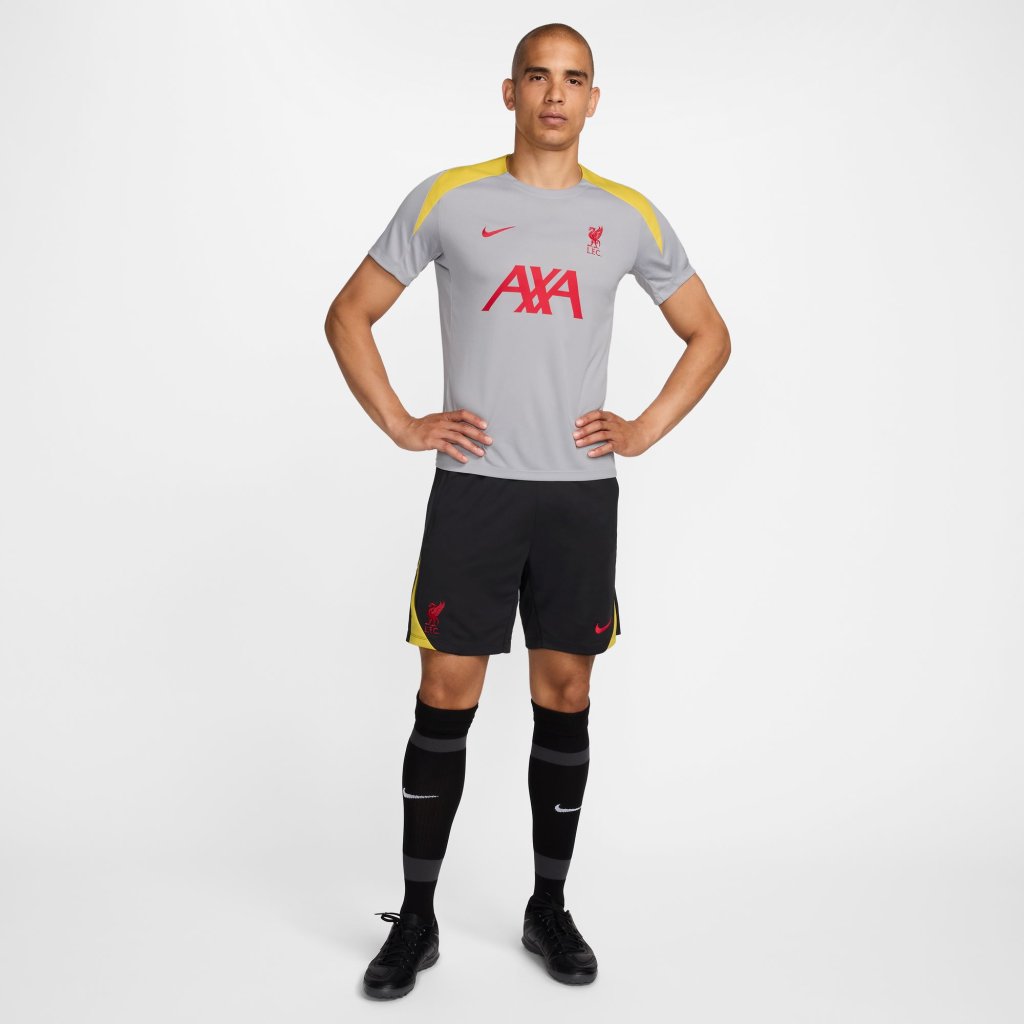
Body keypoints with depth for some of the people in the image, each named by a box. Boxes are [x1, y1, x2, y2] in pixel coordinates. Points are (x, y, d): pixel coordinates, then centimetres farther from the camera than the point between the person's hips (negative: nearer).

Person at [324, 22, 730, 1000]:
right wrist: (399, 424, -2)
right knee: (446, 696, 0)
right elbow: (349, 314, 8)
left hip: (580, 492, 2)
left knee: (564, 696, 7)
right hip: (473, 487, -1)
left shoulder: (629, 216, 8)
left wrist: (645, 429, 4)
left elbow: (709, 336, 16)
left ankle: (549, 907, 23)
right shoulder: (446, 200, 3)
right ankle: (416, 919, 14)